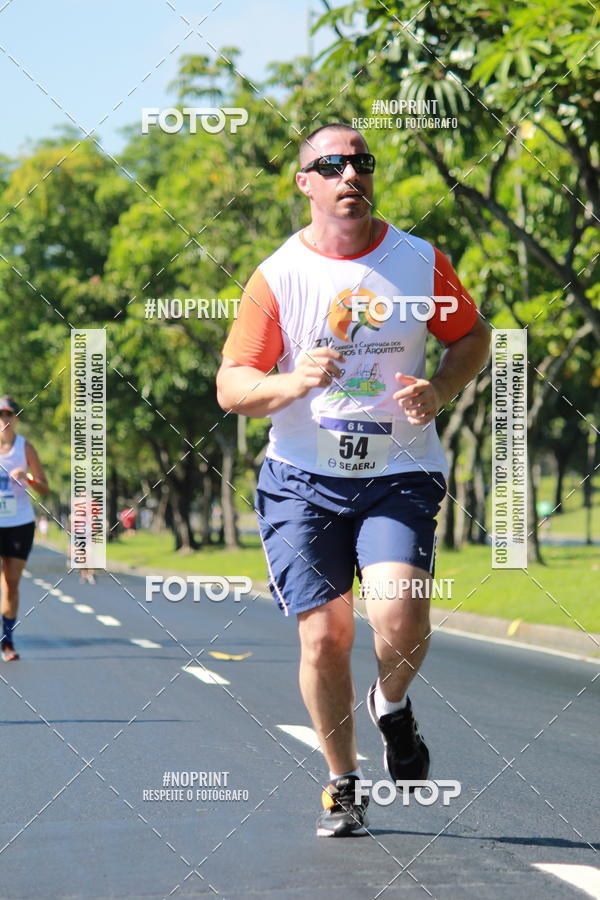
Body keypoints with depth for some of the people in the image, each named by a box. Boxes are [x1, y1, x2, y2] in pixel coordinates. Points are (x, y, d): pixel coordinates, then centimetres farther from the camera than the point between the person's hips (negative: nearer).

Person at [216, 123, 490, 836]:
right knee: (324, 636, -3)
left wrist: (440, 389, -6)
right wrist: (293, 381, -23)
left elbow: (472, 337, 15)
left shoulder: (421, 262, 1)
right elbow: (230, 388, -2)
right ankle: (342, 784, 18)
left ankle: (392, 705, 14)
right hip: (303, 480, 0)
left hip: (399, 474, 0)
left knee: (399, 618, -21)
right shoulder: (277, 276, -3)